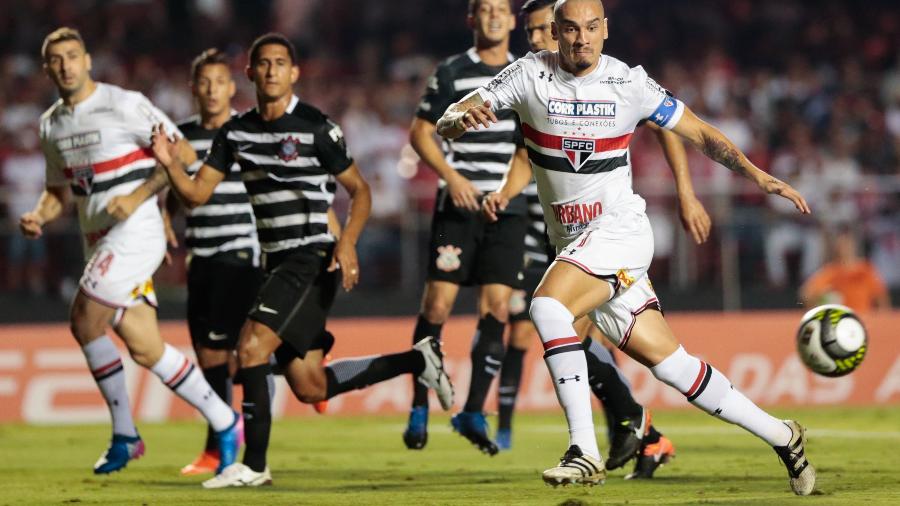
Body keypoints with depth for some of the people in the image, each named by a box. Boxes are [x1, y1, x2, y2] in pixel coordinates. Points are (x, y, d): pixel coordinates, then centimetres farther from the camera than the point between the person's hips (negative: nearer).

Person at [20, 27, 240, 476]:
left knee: (84, 322, -15)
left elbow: (183, 155, -10)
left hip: (135, 232, -7)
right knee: (144, 348, 3)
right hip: (98, 240, 7)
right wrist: (39, 216, 2)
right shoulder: (51, 124, 13)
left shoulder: (124, 105, -9)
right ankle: (224, 423, 14)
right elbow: (59, 189, 23)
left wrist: (137, 195, -19)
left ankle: (124, 435, -3)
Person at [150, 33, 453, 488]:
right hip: (277, 265, 7)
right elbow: (196, 194, 7)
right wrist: (170, 164, -13)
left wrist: (347, 243, -17)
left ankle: (254, 464, -13)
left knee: (251, 346, -20)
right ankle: (416, 361, 25)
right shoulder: (236, 132, 9)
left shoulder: (316, 128, -8)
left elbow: (360, 190, -2)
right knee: (309, 387, 8)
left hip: (312, 261, -7)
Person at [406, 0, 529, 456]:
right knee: (437, 304, -7)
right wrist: (451, 177, -12)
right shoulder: (451, 73, 1)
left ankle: (473, 413, 5)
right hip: (457, 208, -3)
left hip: (506, 210, 3)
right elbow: (419, 133, 1)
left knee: (496, 309, -4)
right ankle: (419, 408, 5)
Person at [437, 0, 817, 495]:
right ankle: (781, 436, 18)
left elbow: (700, 134, 4)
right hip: (573, 245, 4)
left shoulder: (628, 83, -5)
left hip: (619, 232, -4)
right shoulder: (531, 74, -1)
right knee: (670, 364, 4)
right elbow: (444, 125, -4)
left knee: (547, 305, -29)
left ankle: (585, 451, -28)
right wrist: (461, 117, -29)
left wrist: (756, 174, -11)